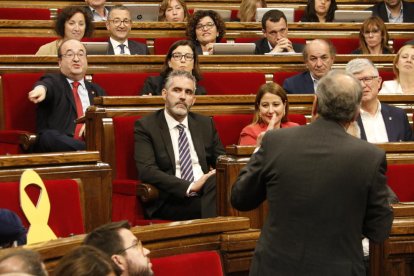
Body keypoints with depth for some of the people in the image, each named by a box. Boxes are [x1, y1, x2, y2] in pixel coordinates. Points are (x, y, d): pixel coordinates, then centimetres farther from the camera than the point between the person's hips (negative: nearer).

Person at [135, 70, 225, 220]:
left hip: (207, 191, 5)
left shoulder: (206, 124, 20)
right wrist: (190, 186, -19)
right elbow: (147, 171, -9)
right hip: (171, 200, -5)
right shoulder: (145, 126, 4)